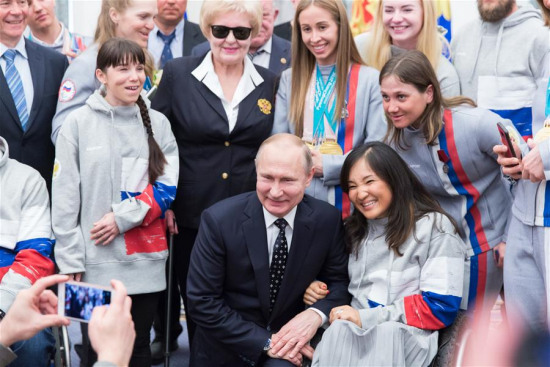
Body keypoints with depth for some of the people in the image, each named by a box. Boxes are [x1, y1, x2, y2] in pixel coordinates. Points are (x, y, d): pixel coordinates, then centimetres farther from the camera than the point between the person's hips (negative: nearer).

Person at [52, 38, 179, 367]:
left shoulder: (158, 123, 5)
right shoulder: (79, 123, -3)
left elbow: (167, 188, 1)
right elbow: (65, 197, -3)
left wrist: (123, 218, -12)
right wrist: (70, 259, -6)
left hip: (146, 258, 2)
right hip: (96, 259, -2)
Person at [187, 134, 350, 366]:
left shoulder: (328, 220, -8)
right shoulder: (219, 220, -15)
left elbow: (340, 282, 3)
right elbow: (202, 302, -13)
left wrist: (317, 314, -18)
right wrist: (266, 342, -19)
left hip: (291, 346, -1)